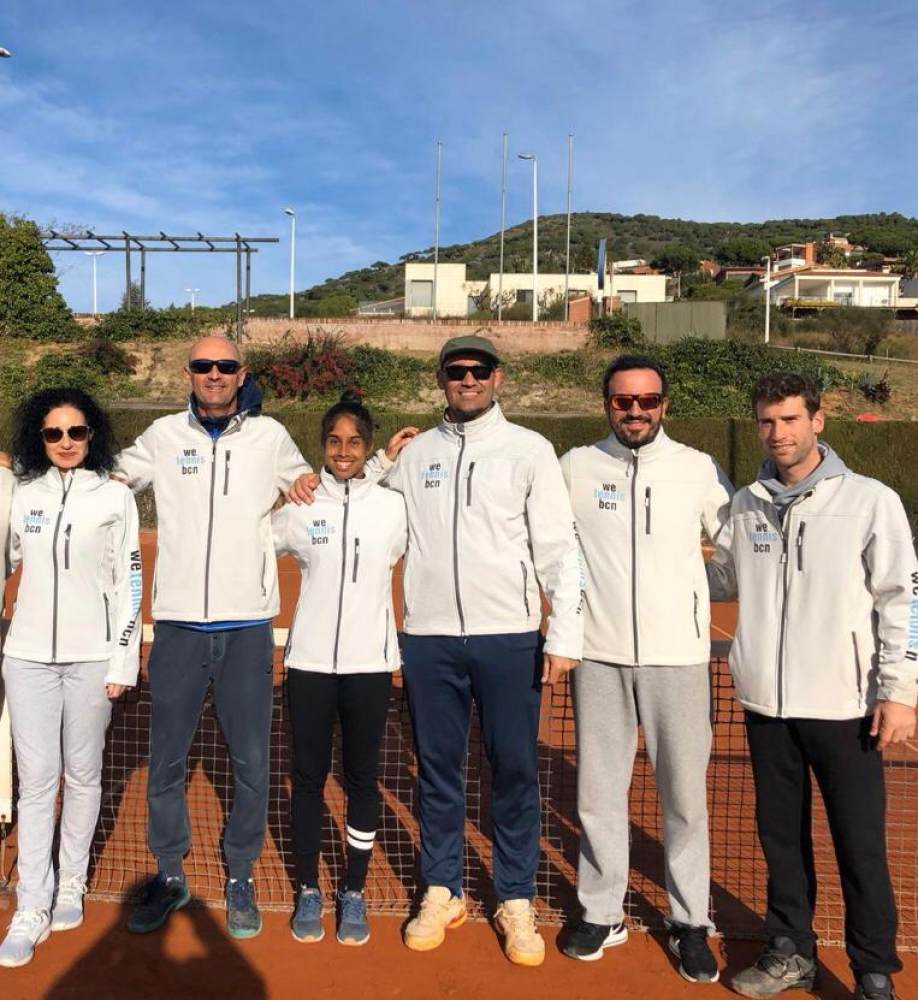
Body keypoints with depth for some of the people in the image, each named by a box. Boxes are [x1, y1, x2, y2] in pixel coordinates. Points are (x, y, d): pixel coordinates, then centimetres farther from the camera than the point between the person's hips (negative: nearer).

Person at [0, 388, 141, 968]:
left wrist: (123, 662, -5)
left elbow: (129, 584, -3)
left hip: (91, 657, -2)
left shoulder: (115, 497, -2)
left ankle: (71, 886, 27)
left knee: (83, 774, 9)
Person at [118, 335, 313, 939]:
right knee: (166, 760, 11)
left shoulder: (269, 436, 4)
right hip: (177, 623, 1)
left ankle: (241, 879, 26)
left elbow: (313, 489, 20)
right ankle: (169, 876, 30)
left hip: (247, 624, -1)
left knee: (251, 761, 7)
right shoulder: (163, 435, 5)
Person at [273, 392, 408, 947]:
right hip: (310, 662, 0)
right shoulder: (300, 508, 1)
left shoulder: (393, 507, 1)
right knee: (309, 777, 9)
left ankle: (355, 893, 24)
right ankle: (309, 891, 26)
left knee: (363, 778, 8)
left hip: (370, 663, 0)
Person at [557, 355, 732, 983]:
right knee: (599, 792, 10)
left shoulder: (700, 470, 0)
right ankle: (602, 913, 28)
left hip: (678, 654, -1)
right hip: (600, 655, 1)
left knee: (686, 796, 8)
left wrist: (692, 593, 0)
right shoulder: (575, 467, 2)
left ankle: (691, 923, 26)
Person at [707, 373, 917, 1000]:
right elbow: (723, 579, 18)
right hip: (766, 701, 4)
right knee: (781, 836, 16)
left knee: (861, 846, 6)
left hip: (844, 706, -4)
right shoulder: (746, 505, 7)